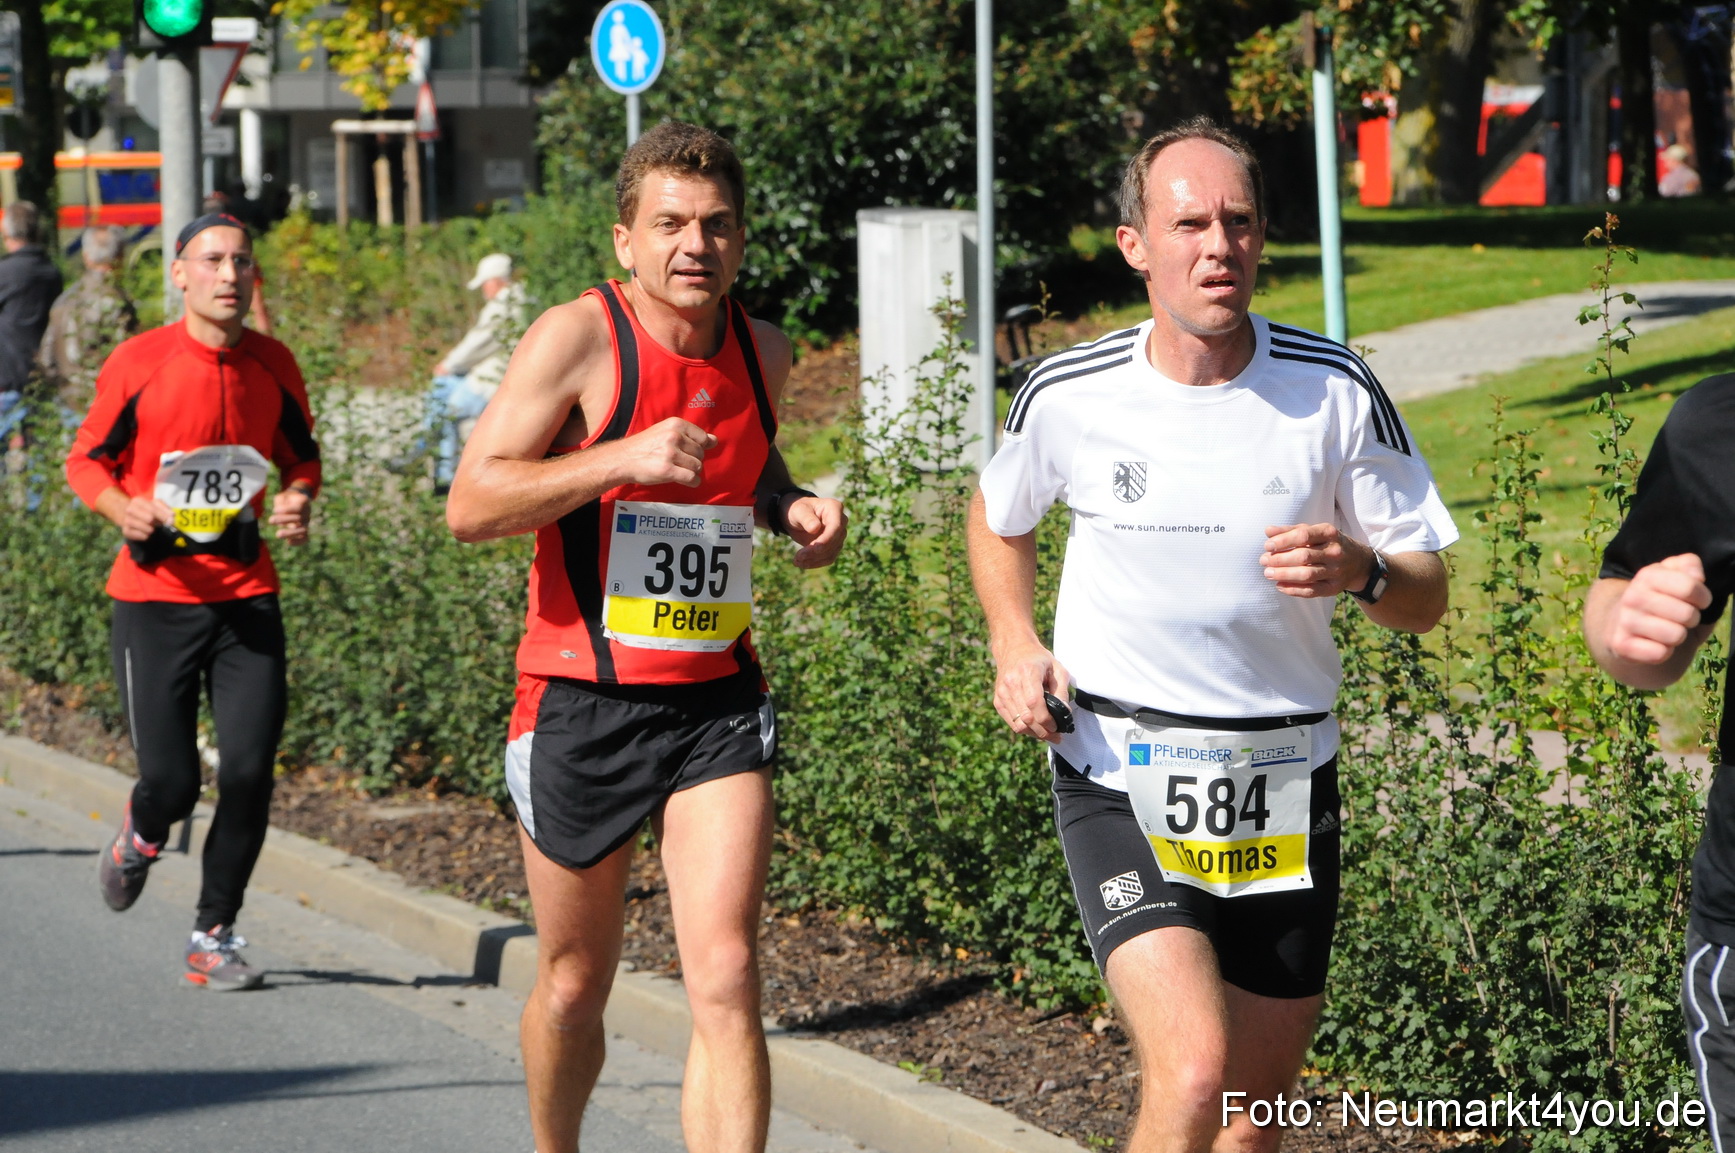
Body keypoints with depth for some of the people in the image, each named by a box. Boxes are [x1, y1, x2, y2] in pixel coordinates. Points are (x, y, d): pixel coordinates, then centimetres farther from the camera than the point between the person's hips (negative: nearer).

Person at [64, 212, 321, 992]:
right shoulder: (138, 362, -4)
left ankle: (214, 937, 11)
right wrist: (124, 510, -17)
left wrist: (297, 501, -3)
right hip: (154, 598, -2)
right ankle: (141, 837, 34)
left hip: (247, 597, 3)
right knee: (170, 784, -5)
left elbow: (301, 456, 19)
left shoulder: (274, 365, 5)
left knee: (249, 773, -6)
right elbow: (86, 460, 4)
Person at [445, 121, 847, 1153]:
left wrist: (794, 509, 5)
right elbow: (470, 505, -15)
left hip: (718, 702, 3)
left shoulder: (765, 352, 5)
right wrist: (624, 460, -26)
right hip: (583, 703, -3)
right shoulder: (578, 339, -10)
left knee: (726, 980, -13)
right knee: (575, 986, 13)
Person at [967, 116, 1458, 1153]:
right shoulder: (1068, 396, -6)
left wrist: (1357, 569, -22)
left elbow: (1427, 599, 0)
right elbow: (999, 520, 17)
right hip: (1120, 777, -2)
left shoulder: (1337, 393, -6)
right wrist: (1015, 647, 1)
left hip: (1284, 785, 2)